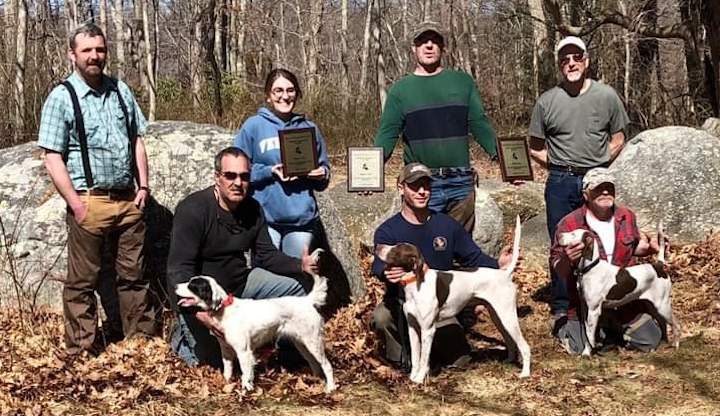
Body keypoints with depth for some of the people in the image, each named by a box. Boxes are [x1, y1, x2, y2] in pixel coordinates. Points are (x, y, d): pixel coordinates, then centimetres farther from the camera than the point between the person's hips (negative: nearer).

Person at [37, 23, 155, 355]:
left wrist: (143, 186, 6)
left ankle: (143, 339, 22)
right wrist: (76, 203, -13)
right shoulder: (61, 98, -5)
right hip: (89, 202, -4)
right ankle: (82, 351, 12)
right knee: (83, 280, 3)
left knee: (133, 274, 12)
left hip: (129, 200, 5)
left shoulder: (121, 91, 10)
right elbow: (53, 158, -8)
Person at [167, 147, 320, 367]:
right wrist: (199, 311, -42)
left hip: (239, 282, 6)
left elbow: (267, 255, 2)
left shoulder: (253, 209, -3)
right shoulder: (192, 210, -24)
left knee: (298, 286, -2)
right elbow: (179, 269, -28)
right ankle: (183, 336, 21)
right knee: (214, 361, -11)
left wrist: (300, 266, -18)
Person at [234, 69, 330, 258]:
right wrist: (270, 172, -13)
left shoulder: (309, 128, 13)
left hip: (303, 219, 3)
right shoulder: (253, 126, 2)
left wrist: (321, 174, -5)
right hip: (265, 218, -3)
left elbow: (324, 168, 18)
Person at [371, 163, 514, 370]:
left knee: (460, 360, -10)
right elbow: (379, 265, -26)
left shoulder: (447, 225, 3)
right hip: (402, 302, -3)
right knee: (382, 317, -36)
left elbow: (473, 258, 6)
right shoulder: (387, 231, -8)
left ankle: (431, 344, 23)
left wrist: (497, 265, -16)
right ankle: (401, 357, -4)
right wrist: (387, 273, -52)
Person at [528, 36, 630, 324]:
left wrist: (598, 165, 3)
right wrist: (559, 168, 2)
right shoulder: (547, 101, 0)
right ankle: (561, 308, 15)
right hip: (560, 182, 0)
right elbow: (535, 148, 8)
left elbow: (618, 139, 10)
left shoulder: (607, 96, 1)